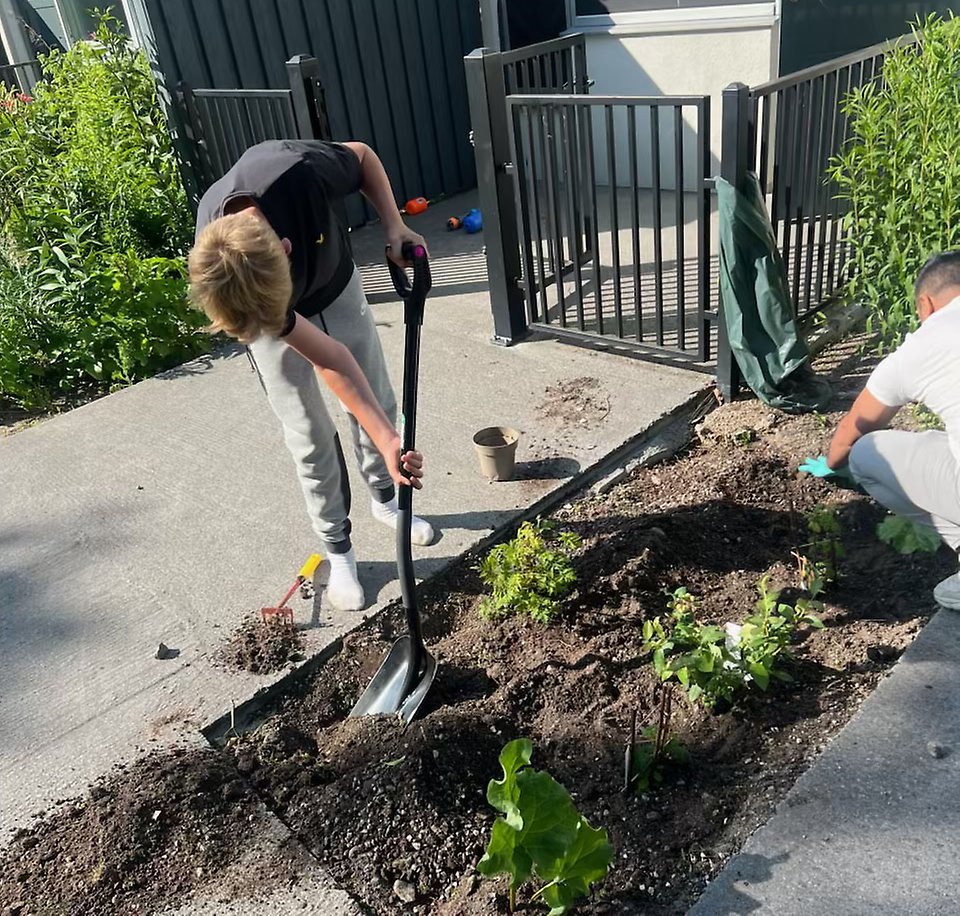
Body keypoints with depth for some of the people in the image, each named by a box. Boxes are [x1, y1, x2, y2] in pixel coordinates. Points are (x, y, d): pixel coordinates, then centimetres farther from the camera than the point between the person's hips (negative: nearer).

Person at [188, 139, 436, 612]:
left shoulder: (298, 171, -43)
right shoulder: (220, 273, -40)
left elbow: (362, 155, -16)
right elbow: (329, 359, -34)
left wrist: (393, 225, -25)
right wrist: (387, 443, -37)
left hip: (338, 289, 3)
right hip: (276, 327, -2)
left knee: (380, 403, 13)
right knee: (311, 439, 1)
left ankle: (385, 500, 38)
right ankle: (338, 553, 20)